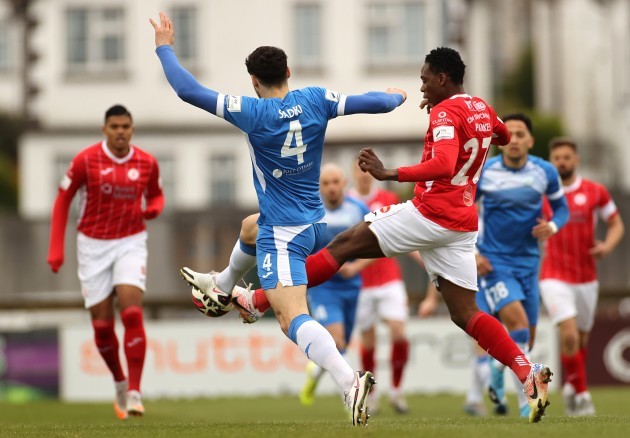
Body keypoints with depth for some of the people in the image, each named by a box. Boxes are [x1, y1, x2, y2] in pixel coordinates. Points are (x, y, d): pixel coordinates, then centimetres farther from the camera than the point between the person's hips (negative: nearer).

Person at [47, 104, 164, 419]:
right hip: (93, 245, 0)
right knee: (102, 324, 2)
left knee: (131, 313, -18)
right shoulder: (86, 160, -8)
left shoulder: (147, 163, -2)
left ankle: (134, 392, -16)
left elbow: (156, 195, 16)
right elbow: (63, 200, 0)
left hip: (131, 243, 0)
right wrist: (56, 248, -5)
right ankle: (119, 382, 27)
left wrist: (154, 208, -10)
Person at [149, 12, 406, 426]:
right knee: (250, 227, 39)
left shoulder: (253, 112, -18)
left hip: (283, 233, -8)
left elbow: (188, 90, -17)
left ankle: (349, 380, -39)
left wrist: (165, 48, -3)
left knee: (293, 320, -18)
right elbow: (375, 103, 3)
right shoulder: (317, 100, -5)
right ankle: (221, 287, 65)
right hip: (315, 222, 8)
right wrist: (396, 96, 26)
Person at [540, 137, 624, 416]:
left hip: (586, 277, 2)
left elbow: (616, 224, 8)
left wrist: (608, 245, -12)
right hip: (554, 278, -2)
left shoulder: (595, 192, 0)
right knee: (569, 335, -19)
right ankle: (581, 393, -8)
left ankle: (571, 387, 38)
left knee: (581, 339, 14)